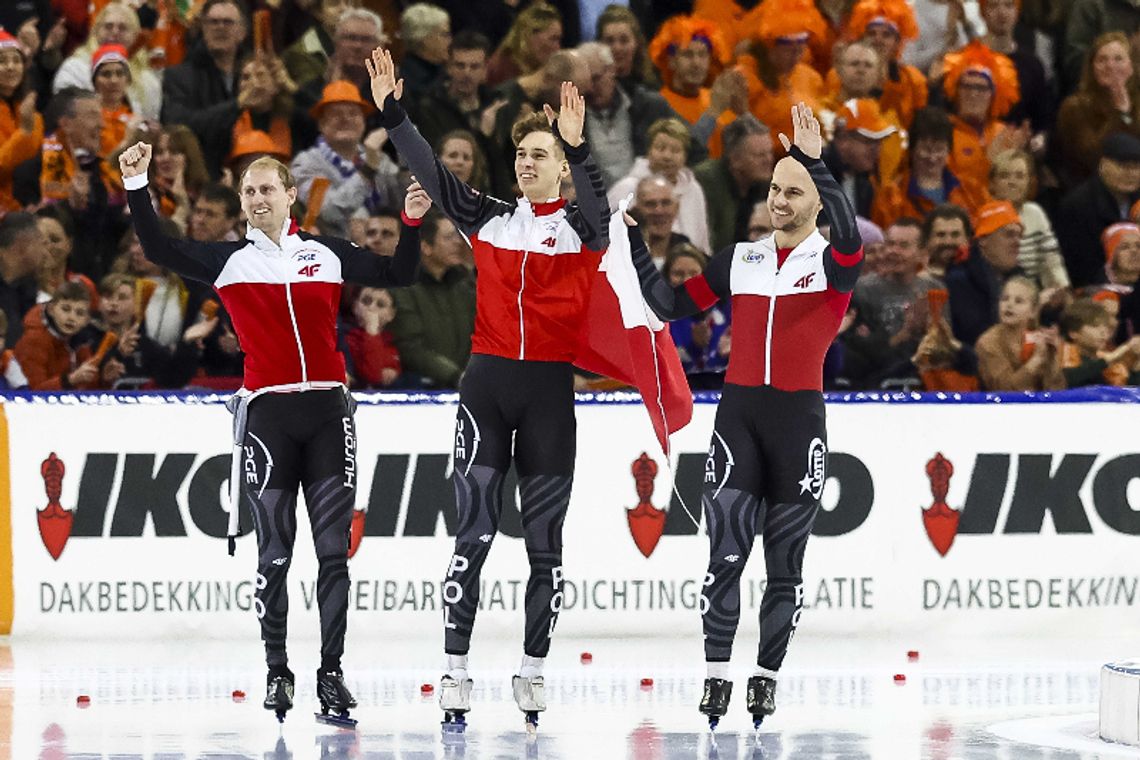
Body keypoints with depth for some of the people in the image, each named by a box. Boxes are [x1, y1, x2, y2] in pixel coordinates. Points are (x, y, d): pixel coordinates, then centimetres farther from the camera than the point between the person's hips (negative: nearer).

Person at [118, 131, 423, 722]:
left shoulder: (327, 254, 10)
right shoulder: (228, 261, 6)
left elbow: (397, 275, 17)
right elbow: (159, 249, -2)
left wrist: (412, 223, 2)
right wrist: (137, 187, -12)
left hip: (328, 410, 1)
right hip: (266, 412, -1)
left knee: (334, 549, -1)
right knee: (274, 552, -1)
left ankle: (331, 671, 2)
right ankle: (277, 671, 8)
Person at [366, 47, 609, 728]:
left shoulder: (580, 227, 0)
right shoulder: (489, 219, 9)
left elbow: (601, 204, -21)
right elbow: (432, 173, 4)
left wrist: (579, 147, -39)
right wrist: (393, 113, -7)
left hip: (551, 389, -1)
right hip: (487, 382, 1)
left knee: (545, 536, 4)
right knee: (475, 530, -4)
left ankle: (534, 668, 13)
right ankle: (457, 666, -2)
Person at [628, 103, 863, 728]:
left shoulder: (831, 263, -1)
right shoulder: (740, 260, 11)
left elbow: (849, 237, -25)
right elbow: (672, 304, 12)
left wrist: (814, 160, -33)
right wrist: (635, 243, 2)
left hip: (798, 418, -2)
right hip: (739, 412, 2)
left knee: (785, 556, 5)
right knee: (725, 548, -8)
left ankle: (767, 675, 13)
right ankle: (716, 674, -6)